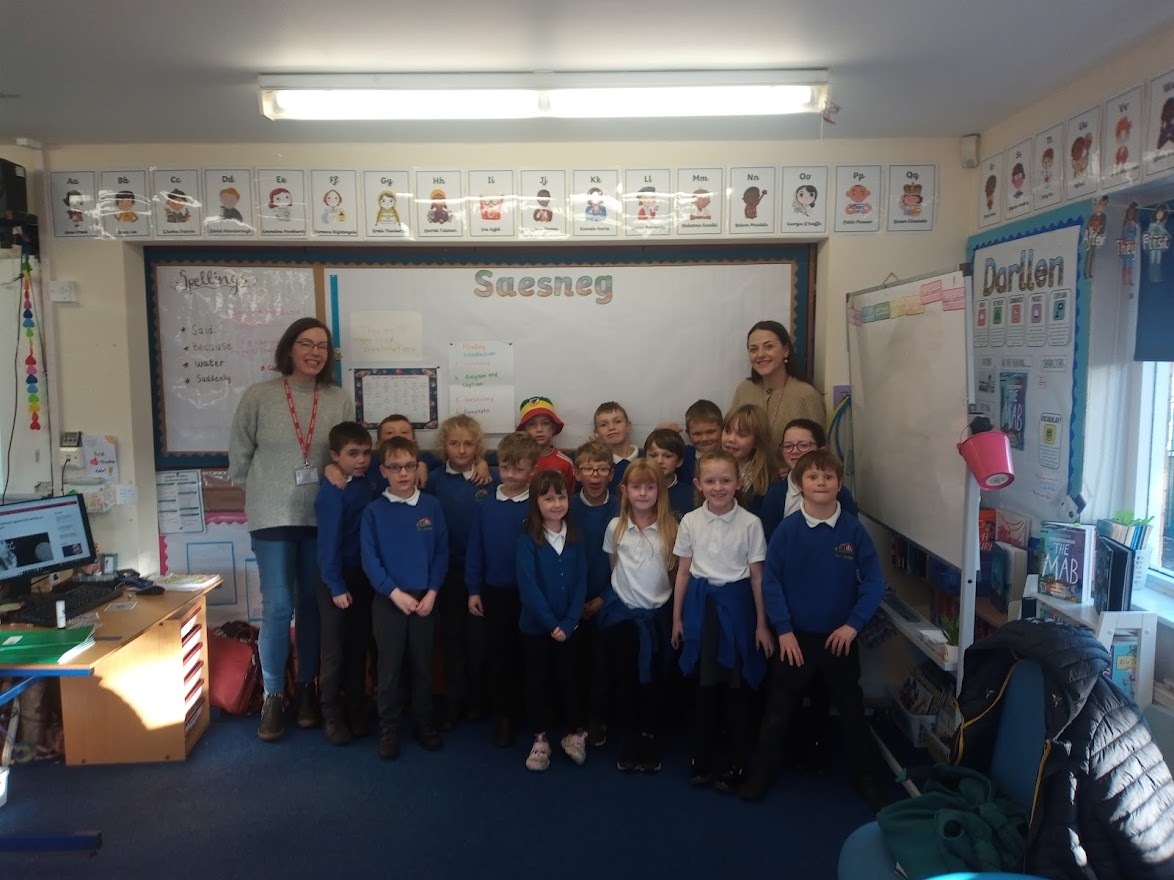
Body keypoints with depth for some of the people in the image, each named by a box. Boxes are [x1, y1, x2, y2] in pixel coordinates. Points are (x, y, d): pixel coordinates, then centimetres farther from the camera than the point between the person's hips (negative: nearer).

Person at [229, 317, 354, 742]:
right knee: (278, 607, -1)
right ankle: (272, 696, 15)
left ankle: (307, 688, 26)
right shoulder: (258, 396, -4)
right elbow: (239, 455, 4)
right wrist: (262, 492, 8)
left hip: (323, 517, 2)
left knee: (313, 606, 11)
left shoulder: (340, 400, -1)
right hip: (274, 517, -2)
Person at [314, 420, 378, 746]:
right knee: (335, 652, 6)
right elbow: (328, 541, -18)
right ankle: (332, 716, 20)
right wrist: (337, 586, -17)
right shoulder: (332, 491, -18)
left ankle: (356, 712, 28)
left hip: (364, 576, 6)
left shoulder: (368, 482, 1)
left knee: (359, 648, 15)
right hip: (337, 580, -6)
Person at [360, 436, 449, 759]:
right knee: (389, 668, 7)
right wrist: (395, 593, -14)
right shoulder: (374, 511, -5)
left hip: (424, 598, 1)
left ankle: (424, 723, 27)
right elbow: (369, 559, -7)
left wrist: (432, 593, -8)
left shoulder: (431, 506, -2)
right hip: (387, 601, -1)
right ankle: (389, 728, 21)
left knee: (423, 665, 12)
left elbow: (442, 552, -1)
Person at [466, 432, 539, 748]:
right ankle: (505, 715, 26)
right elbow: (474, 550, 3)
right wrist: (474, 590, 2)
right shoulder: (486, 506, -1)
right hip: (495, 592, 2)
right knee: (498, 657, 10)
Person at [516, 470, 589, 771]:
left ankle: (576, 733, 29)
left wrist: (567, 623, -13)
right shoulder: (527, 540, -11)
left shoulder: (575, 538, -1)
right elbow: (528, 587, -16)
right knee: (537, 681, 11)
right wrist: (551, 623, -18)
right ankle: (540, 739, 25)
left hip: (569, 626, 2)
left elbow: (581, 583, -3)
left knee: (570, 679, 12)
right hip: (535, 626, -2)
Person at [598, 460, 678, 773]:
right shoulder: (615, 528, -5)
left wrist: (670, 606, 1)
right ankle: (628, 744, 24)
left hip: (657, 613, 0)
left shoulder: (670, 528, -8)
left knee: (652, 680, 10)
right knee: (625, 679, 9)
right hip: (622, 613, 0)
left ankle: (648, 741, 26)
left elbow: (675, 572, 1)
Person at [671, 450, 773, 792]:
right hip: (701, 604, 2)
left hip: (736, 604, -2)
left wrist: (762, 624, -2)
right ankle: (701, 759, 28)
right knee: (704, 685, 13)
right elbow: (683, 572, 4)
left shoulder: (750, 523, -8)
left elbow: (757, 576, -4)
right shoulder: (690, 522, -3)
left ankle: (735, 763, 24)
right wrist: (677, 617, 7)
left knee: (738, 686, 8)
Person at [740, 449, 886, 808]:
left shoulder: (854, 529, -8)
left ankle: (865, 777, 33)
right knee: (778, 709, 9)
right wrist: (783, 630, -12)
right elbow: (770, 581, -9)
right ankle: (761, 772, 25)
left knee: (851, 709, 15)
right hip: (795, 636, -1)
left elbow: (874, 581, -5)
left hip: (840, 637, 1)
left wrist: (854, 624, -11)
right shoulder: (787, 530, -10)